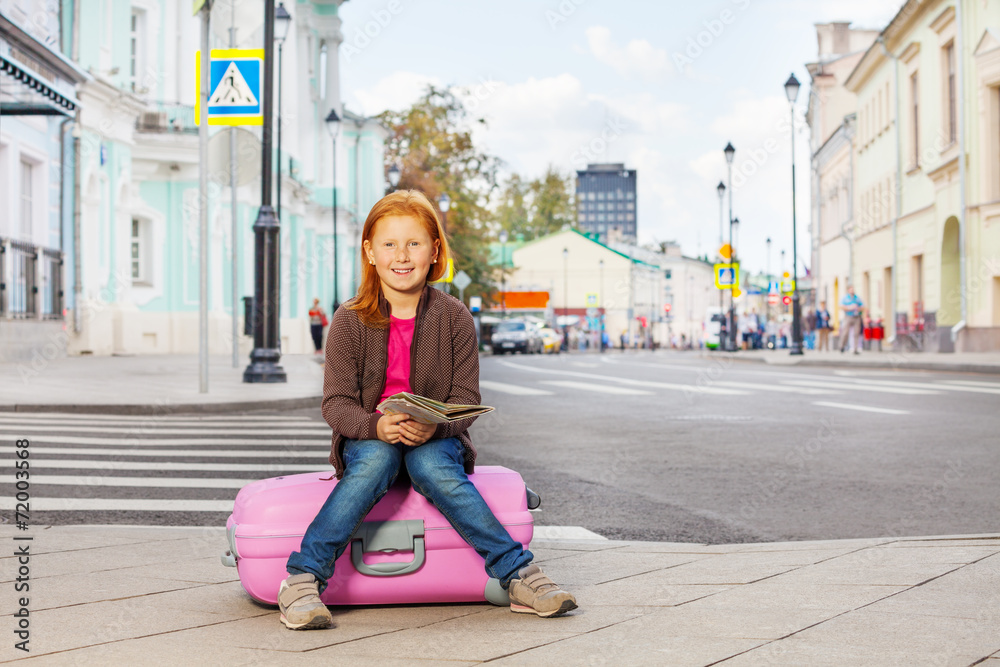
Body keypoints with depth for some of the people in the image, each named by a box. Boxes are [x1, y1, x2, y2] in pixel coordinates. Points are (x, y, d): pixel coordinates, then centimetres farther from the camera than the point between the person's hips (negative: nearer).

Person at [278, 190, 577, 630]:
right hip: (369, 440, 0)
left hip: (437, 441, 0)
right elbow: (336, 403, -6)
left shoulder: (454, 319, -2)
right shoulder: (350, 321, -3)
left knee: (431, 466, -33)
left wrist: (434, 426, -26)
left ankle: (518, 576, -31)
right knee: (376, 460, -34)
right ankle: (304, 578, -32)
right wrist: (377, 426, -28)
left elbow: (465, 399, -4)